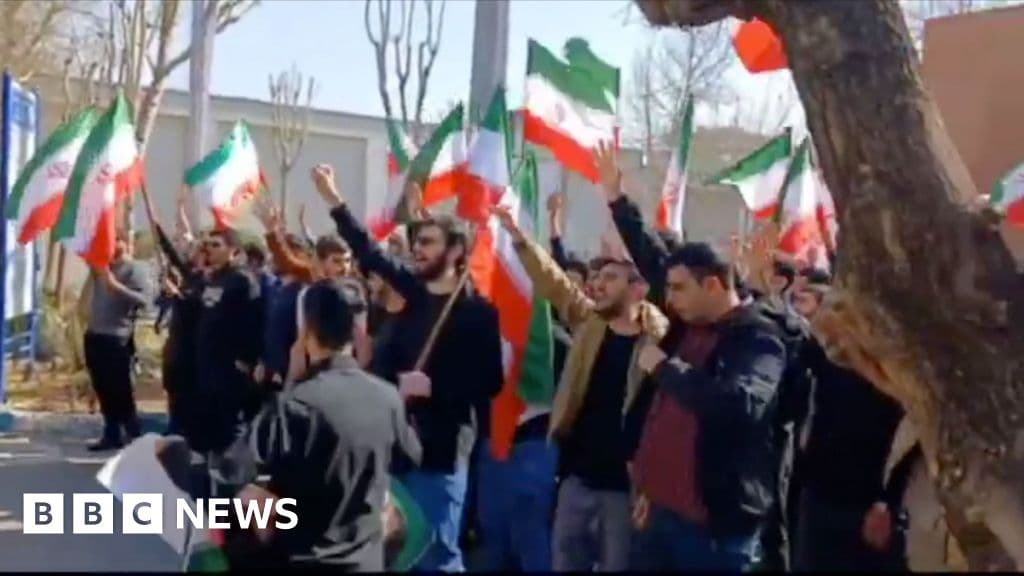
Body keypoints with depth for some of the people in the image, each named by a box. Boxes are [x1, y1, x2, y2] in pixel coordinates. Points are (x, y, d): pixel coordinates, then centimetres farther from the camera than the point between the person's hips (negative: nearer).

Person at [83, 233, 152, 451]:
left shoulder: (135, 269, -10)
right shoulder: (100, 264, 11)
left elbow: (144, 299, -21)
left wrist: (116, 286, -27)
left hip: (118, 339, -7)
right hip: (95, 335, 7)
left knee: (120, 391, -5)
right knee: (104, 390, 11)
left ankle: (135, 436, 3)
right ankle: (112, 434, 18)